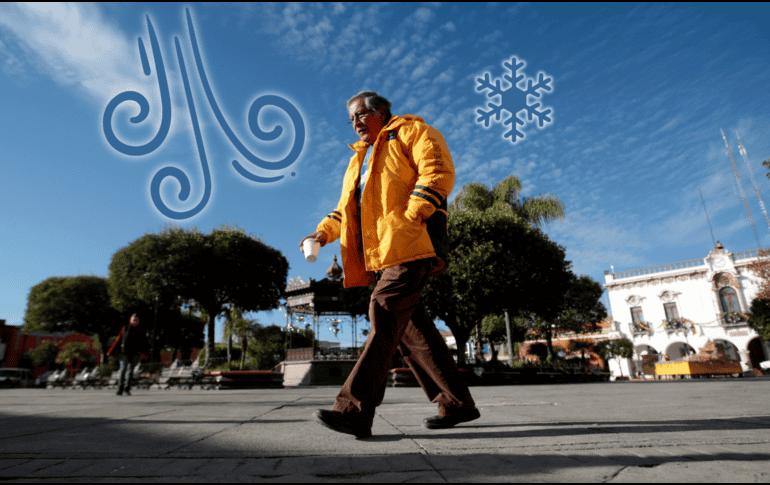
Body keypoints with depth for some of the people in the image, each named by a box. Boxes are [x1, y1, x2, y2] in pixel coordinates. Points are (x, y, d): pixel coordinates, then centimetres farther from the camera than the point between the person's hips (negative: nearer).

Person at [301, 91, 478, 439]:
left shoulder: (412, 132, 10)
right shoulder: (360, 157, 32)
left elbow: (440, 173, -7)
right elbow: (346, 207, 28)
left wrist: (409, 218, -18)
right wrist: (324, 232, 11)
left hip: (408, 244, -8)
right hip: (380, 253, 8)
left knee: (385, 316, -17)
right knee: (411, 328, 3)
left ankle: (355, 410, -16)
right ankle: (457, 403, 12)